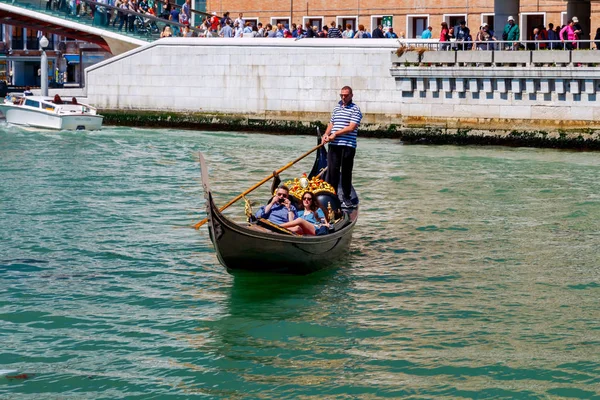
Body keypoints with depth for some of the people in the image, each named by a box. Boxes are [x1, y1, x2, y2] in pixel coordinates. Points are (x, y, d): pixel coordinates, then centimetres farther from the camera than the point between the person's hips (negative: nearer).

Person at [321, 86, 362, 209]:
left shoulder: (355, 110, -3)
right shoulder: (337, 108, 18)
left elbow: (351, 127, -13)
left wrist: (335, 134, -14)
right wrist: (326, 134, 1)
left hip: (348, 146, -5)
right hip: (334, 145, 5)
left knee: (346, 172, 0)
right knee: (332, 171, 4)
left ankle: (346, 198, 7)